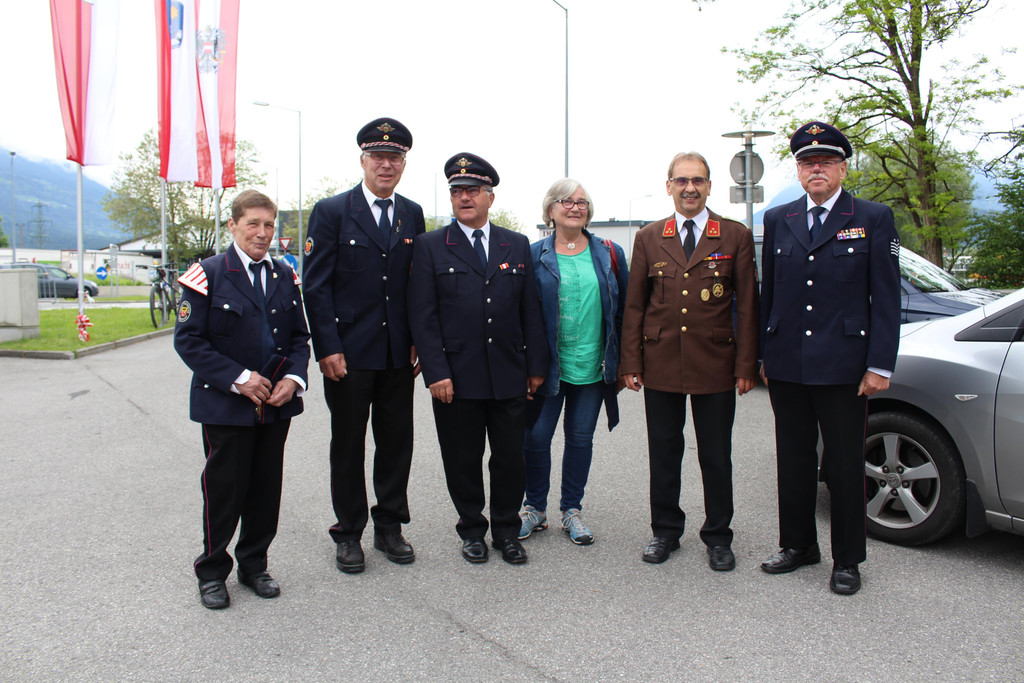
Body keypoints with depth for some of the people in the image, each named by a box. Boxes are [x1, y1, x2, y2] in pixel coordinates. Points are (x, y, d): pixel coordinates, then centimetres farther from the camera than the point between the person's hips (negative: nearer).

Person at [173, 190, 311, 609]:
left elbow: (299, 336, 12)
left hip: (276, 404, 4)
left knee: (266, 489, 11)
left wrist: (293, 378, -6)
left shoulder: (284, 276, 9)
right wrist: (238, 378, -18)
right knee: (223, 489, 5)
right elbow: (188, 340, -10)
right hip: (225, 406, -4)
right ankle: (212, 572, 24)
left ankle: (254, 565, 29)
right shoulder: (208, 274, -6)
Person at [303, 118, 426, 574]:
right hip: (349, 353, -3)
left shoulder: (413, 215, 9)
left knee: (397, 442, 10)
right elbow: (316, 286, -6)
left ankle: (389, 527, 26)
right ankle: (348, 534, 21)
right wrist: (327, 348, -13)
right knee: (348, 444, 7)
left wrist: (419, 342, 4)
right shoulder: (331, 212, -3)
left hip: (399, 354, 4)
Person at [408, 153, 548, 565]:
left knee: (511, 457, 9)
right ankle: (472, 530, 27)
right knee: (463, 460, 8)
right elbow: (422, 316, -4)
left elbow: (530, 311, 10)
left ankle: (507, 531, 27)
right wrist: (436, 372, -11)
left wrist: (536, 366, 6)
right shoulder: (430, 247, 2)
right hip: (456, 377, -2)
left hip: (509, 375, 2)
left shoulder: (517, 246, 10)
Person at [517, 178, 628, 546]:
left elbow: (623, 309, 8)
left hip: (592, 366, 2)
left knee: (580, 439, 10)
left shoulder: (610, 253, 5)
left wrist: (622, 363, 5)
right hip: (547, 364, -1)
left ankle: (572, 511, 26)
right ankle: (535, 508, 23)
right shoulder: (534, 255, 0)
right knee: (535, 437, 2)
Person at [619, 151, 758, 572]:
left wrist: (746, 365, -5)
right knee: (663, 452, 11)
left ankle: (718, 537, 24)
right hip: (661, 366, 2)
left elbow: (747, 307, 1)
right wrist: (630, 362, 0)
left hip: (715, 365, -1)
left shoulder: (736, 237, 2)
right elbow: (634, 306, 6)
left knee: (716, 456, 8)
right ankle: (665, 531, 27)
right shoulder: (649, 238, 7)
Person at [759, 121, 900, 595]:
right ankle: (798, 545, 29)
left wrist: (880, 364, -8)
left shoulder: (873, 219, 1)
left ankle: (847, 560, 20)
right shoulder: (777, 220, 11)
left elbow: (886, 299, -2)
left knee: (846, 463, 5)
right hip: (787, 365, 3)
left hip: (843, 366, -3)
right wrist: (764, 355, 9)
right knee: (793, 460, 13)